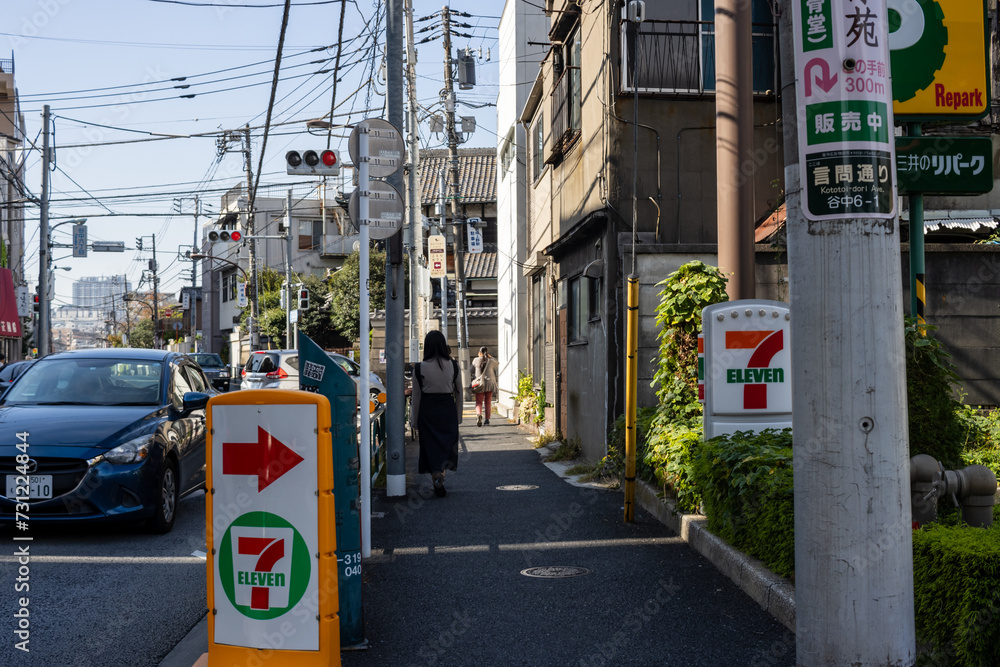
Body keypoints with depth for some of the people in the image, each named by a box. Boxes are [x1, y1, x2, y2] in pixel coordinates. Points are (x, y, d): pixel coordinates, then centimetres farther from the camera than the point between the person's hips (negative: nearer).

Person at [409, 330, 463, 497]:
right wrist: (459, 416, 12)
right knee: (447, 445, 13)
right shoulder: (453, 366, -5)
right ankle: (440, 476, -2)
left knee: (432, 447, 8)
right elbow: (459, 393, 2)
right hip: (448, 411, 1)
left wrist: (414, 421, 5)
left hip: (427, 412, -1)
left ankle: (438, 483, 8)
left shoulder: (419, 368, -9)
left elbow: (416, 397, -4)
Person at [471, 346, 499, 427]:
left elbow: (472, 371, 7)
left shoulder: (476, 360, -1)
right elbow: (498, 364, 16)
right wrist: (489, 357, 11)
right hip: (489, 383, 1)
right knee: (488, 402, 12)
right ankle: (487, 419, 11)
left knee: (479, 402, 2)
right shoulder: (491, 361, -2)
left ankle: (478, 415, -26)